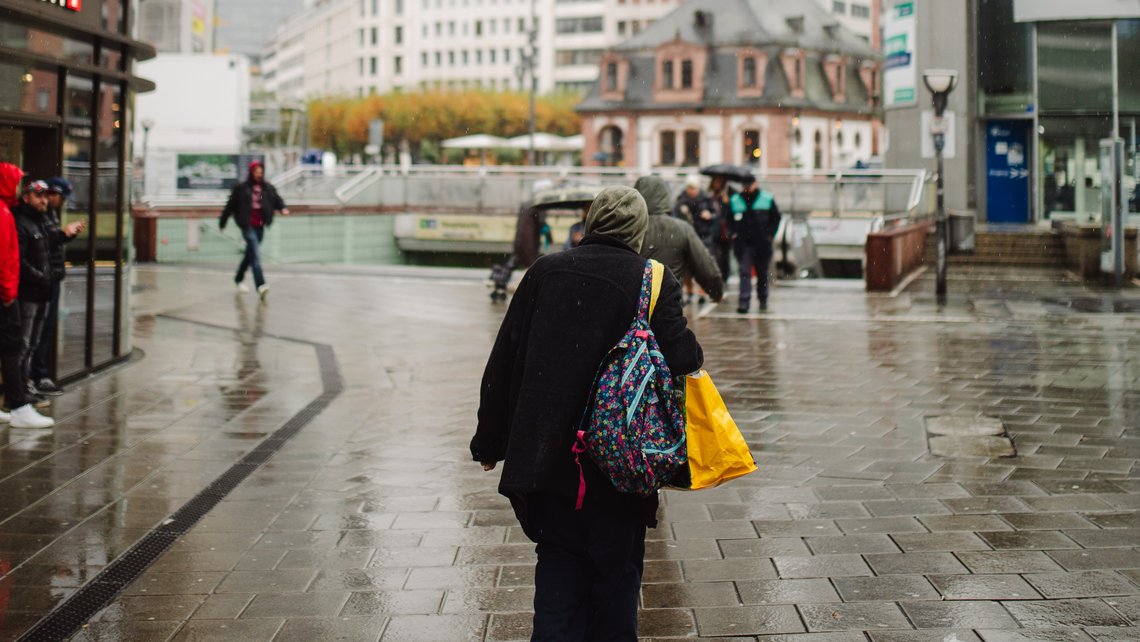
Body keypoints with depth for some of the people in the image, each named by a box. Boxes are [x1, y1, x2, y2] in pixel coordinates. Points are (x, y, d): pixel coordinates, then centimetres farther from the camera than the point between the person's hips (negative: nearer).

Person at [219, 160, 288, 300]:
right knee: (256, 254, -17)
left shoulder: (268, 188, 5)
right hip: (247, 225, -5)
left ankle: (239, 279, 40)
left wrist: (283, 208, -23)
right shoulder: (241, 188, -6)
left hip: (260, 225, 5)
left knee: (250, 254, 19)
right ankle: (260, 285, -25)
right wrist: (222, 222, 4)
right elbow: (231, 205, -1)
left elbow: (277, 199, 0)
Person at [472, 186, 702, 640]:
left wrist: (490, 441, 11)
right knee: (616, 569, 14)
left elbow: (503, 361, 3)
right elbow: (680, 356, -19)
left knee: (558, 568, 15)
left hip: (544, 456, 3)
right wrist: (694, 353, 7)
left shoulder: (544, 272, 2)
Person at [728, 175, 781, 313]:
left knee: (762, 273, 12)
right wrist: (734, 233, 1)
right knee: (744, 272, -9)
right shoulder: (734, 201, 4)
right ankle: (744, 302, -13)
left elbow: (776, 218, 7)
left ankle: (763, 299, 29)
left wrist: (770, 234, -2)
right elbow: (729, 219, 15)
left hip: (762, 244, 0)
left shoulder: (767, 199, 1)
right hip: (743, 244, 0)